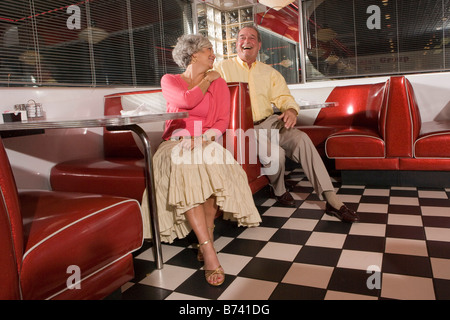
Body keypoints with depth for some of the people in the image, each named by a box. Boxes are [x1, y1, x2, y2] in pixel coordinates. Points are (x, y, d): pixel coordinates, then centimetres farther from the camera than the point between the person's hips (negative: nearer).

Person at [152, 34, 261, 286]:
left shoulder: (219, 83, 15)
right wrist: (207, 79, 2)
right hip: (176, 143, -1)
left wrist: (204, 138, -16)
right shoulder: (170, 81, 11)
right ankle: (209, 250, -39)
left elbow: (223, 122, 3)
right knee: (184, 168, -36)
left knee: (213, 165, -35)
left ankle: (206, 240, -27)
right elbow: (187, 100, -13)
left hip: (206, 142, 2)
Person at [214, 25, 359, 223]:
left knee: (301, 139, -22)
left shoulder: (269, 72, 20)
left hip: (268, 122, 4)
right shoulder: (222, 68, 7)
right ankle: (279, 192, 4)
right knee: (275, 153, -30)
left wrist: (291, 110, -13)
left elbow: (283, 97, 12)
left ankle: (331, 200, -21)